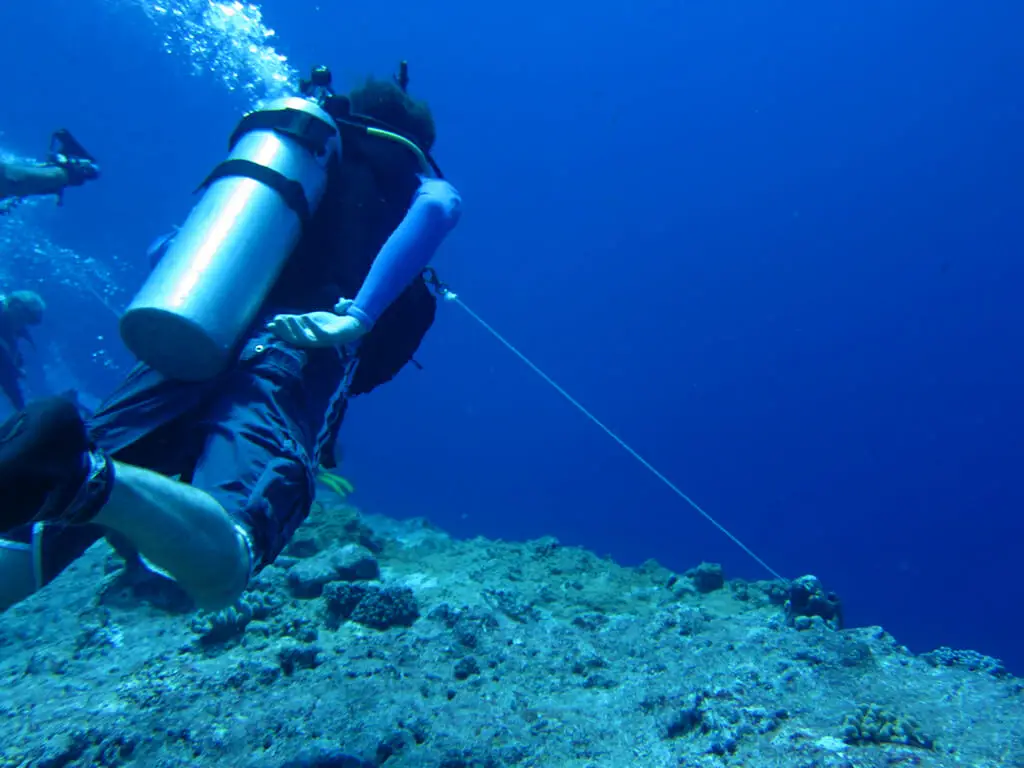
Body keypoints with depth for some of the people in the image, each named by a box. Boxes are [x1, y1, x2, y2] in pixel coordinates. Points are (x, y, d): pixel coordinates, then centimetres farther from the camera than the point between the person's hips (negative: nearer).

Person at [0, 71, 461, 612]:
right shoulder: (422, 188, 25)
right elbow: (436, 209, -4)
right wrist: (357, 318, -14)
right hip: (291, 356, -4)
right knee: (217, 572, -22)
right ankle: (81, 476, -46)